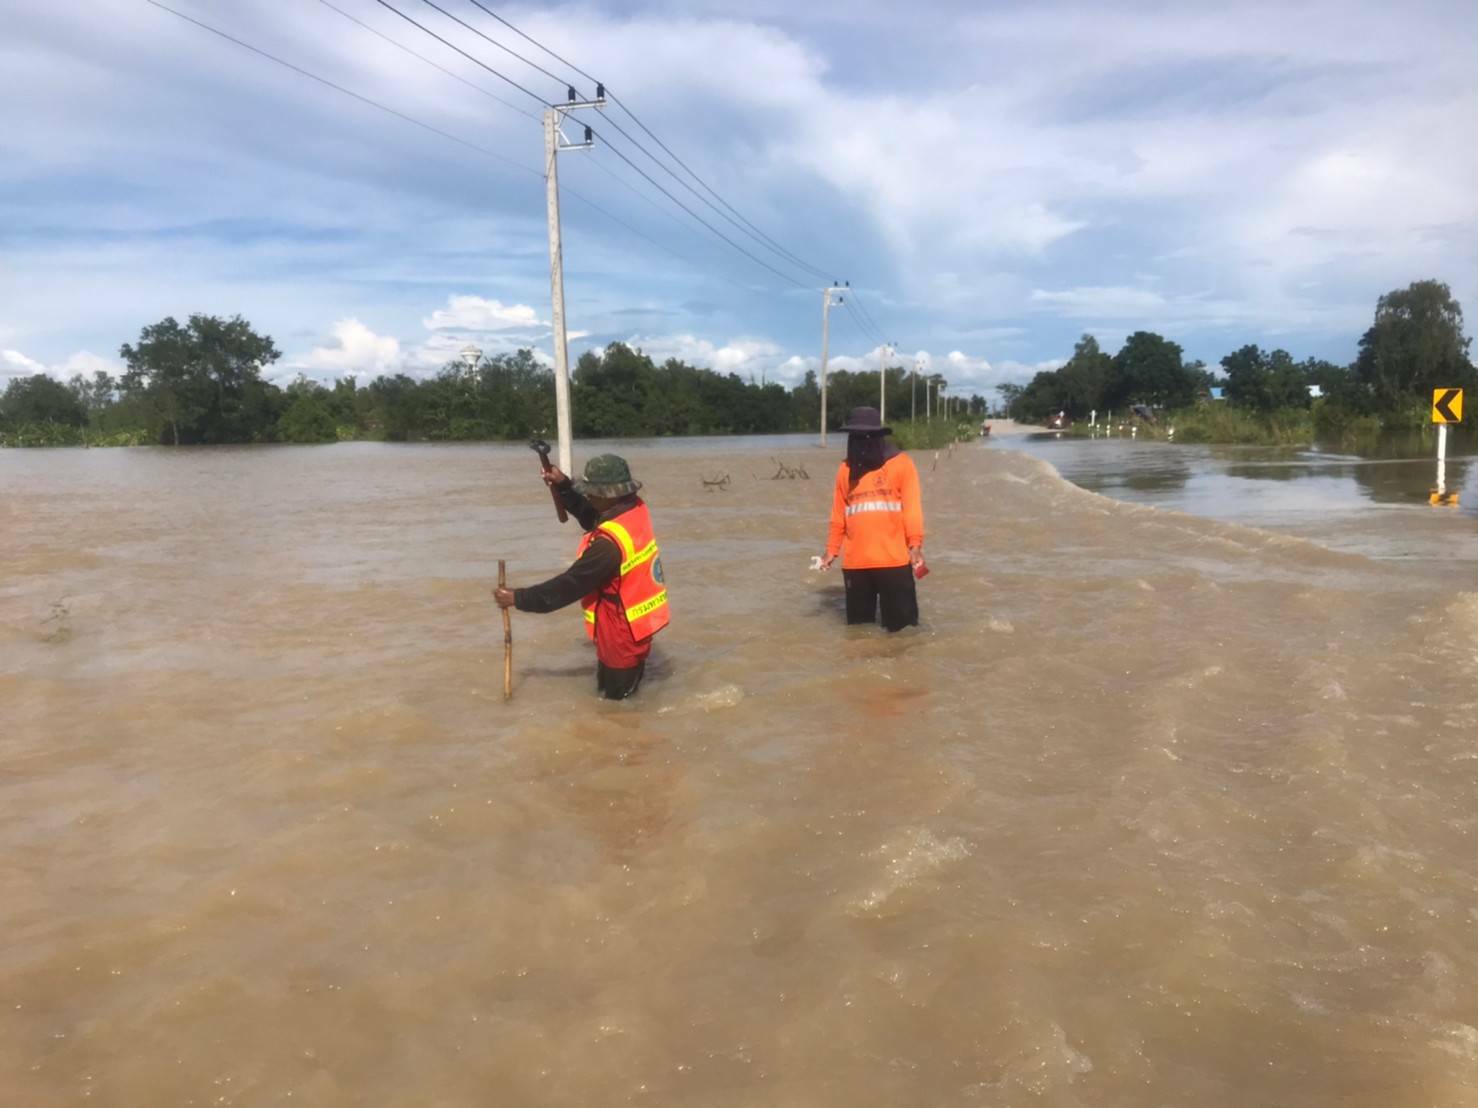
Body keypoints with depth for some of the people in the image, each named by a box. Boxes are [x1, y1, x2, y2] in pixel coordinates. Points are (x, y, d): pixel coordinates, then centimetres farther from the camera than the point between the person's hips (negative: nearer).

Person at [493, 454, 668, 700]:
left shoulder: (609, 543, -31)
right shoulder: (636, 509, -6)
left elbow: (568, 585, -23)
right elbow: (591, 517, 12)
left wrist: (518, 598, -12)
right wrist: (564, 486, 0)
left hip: (623, 634, -9)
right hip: (640, 622, 9)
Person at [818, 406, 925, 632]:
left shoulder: (901, 463, 0)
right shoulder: (845, 469, 11)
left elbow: (912, 508, -5)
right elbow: (838, 516, 14)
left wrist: (915, 544, -14)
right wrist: (832, 550, 13)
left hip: (893, 560, -3)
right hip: (855, 562, 4)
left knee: (900, 623, 2)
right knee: (859, 623, 13)